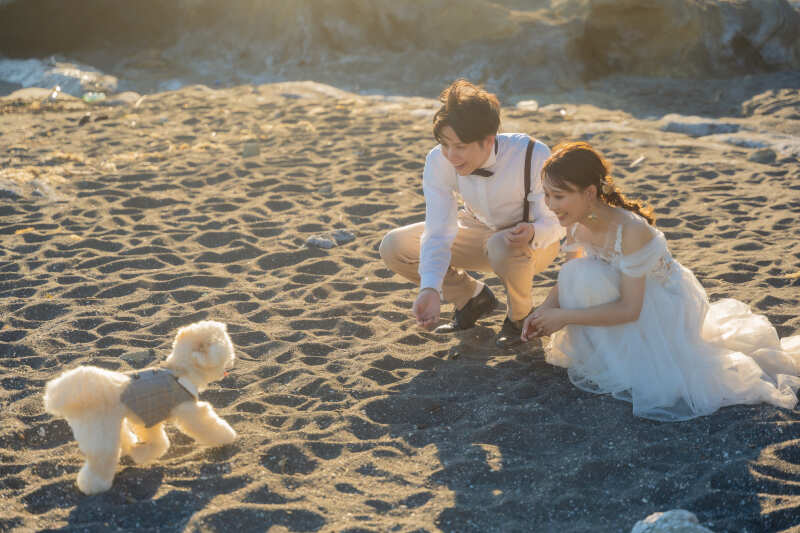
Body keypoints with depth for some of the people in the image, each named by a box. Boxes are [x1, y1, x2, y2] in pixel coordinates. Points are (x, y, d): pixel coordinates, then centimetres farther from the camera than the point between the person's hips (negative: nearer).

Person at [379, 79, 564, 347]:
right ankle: (474, 298, 9)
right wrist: (430, 289, -40)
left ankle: (519, 316, -6)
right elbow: (438, 232, -25)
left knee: (503, 247, -41)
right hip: (480, 230, 4)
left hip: (533, 241, -4)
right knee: (394, 247, -13)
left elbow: (555, 222, -24)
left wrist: (532, 232, -49)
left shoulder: (533, 156, -32)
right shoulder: (438, 161, -24)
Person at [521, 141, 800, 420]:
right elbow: (568, 279, 0)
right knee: (583, 278, -22)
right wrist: (545, 310, -19)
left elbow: (629, 309, -31)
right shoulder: (576, 222, -15)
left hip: (667, 304, -5)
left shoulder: (631, 230, -35)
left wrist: (564, 317, -29)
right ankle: (600, 359, -4)